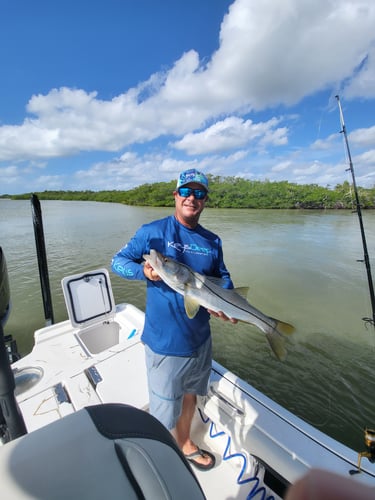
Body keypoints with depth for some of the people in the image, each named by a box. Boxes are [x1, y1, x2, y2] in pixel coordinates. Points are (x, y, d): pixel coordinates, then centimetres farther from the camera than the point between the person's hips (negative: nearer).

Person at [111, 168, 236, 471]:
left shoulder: (213, 241, 3)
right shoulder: (153, 231, -11)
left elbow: (223, 278, 9)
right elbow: (118, 261, -5)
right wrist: (143, 270, -25)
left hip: (200, 337, 5)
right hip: (165, 340, -5)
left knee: (190, 395, 28)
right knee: (165, 411, 15)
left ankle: (186, 445, 58)